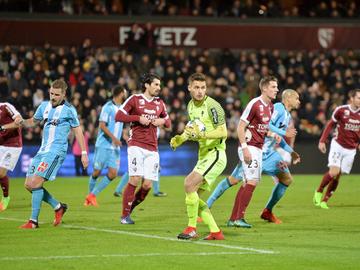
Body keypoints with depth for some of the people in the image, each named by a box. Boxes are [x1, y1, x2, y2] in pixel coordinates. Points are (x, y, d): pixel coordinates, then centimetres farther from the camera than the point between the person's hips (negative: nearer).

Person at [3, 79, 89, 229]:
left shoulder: (69, 109, -5)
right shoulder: (44, 106, 12)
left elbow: (77, 131, 0)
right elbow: (33, 121, 26)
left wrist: (84, 153, -3)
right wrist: (21, 122, 3)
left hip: (56, 151, -8)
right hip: (42, 150, 8)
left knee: (35, 183, -17)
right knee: (28, 185, 4)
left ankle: (33, 221, -10)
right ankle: (58, 207, 18)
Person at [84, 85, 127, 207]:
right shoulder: (108, 107, -10)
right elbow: (102, 125, -16)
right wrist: (114, 138, -22)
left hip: (115, 147, 7)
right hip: (103, 145, -7)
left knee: (113, 174, -5)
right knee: (97, 172, 0)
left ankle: (92, 195, 5)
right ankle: (90, 195, 19)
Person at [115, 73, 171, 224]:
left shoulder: (160, 103, 16)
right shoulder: (134, 99, 2)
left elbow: (168, 123, 25)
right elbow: (118, 116, -3)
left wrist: (163, 121, 1)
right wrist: (138, 118, -12)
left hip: (152, 149, 5)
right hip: (136, 145, -5)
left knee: (147, 185, -4)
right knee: (135, 179, -16)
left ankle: (129, 210, 16)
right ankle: (124, 215, -5)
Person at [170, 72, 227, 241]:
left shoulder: (212, 106, -15)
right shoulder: (191, 106, 11)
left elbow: (223, 132, -19)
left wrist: (202, 134, -29)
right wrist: (181, 138, 8)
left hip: (215, 154, -9)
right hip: (203, 156, 9)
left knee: (189, 185, -22)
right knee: (193, 195, 6)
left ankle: (191, 229, -13)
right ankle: (215, 232, 11)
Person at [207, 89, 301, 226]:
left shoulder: (288, 116, 16)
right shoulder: (278, 108, -13)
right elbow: (266, 125, -26)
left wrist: (291, 152, 19)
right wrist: (284, 133, -20)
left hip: (269, 153, 10)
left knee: (287, 179, 4)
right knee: (233, 180, -9)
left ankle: (267, 212, 13)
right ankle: (206, 206, -1)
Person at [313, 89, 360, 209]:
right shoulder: (341, 110, -11)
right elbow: (330, 124, 0)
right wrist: (322, 141, -5)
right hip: (337, 145, -3)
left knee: (337, 176, 0)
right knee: (334, 172, -17)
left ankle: (324, 200, 11)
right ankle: (319, 192, 8)